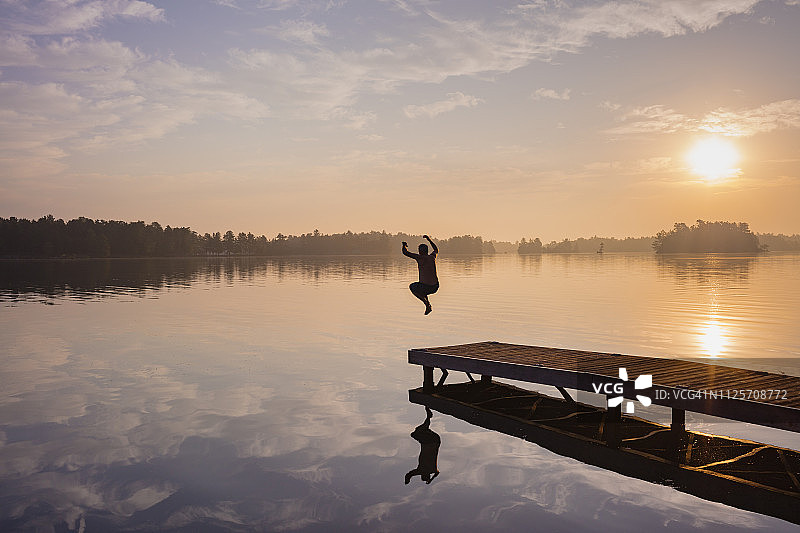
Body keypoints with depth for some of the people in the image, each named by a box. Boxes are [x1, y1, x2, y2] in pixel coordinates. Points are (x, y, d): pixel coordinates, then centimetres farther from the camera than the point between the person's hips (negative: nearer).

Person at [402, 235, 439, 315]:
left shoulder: (419, 257, -5)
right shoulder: (432, 256, 9)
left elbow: (405, 252, 1)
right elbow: (436, 250, 35)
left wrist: (404, 245, 22)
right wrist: (429, 239, 40)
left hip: (425, 286, -6)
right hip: (435, 287, 6)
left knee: (412, 287, 26)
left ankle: (427, 303, 8)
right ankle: (428, 305, 20)